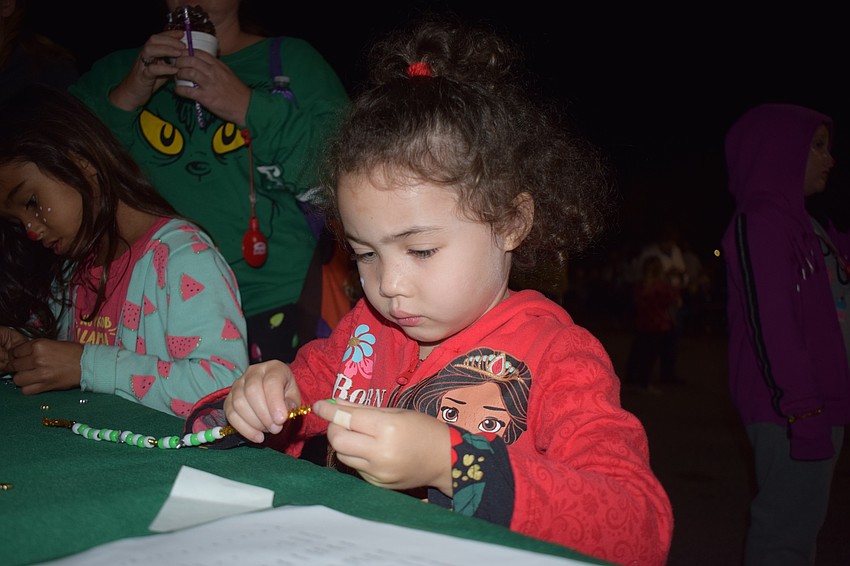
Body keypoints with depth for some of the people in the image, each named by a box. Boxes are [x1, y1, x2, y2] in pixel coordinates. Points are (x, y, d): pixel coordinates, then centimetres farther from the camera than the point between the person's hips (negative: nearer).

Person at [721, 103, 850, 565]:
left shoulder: (808, 226, 15)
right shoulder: (759, 222, -11)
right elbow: (769, 323, -19)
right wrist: (801, 408, -22)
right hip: (791, 408, -9)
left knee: (800, 522, 15)